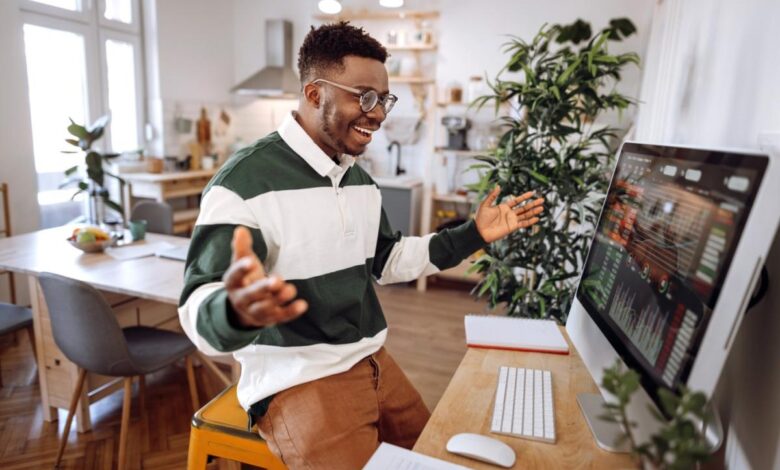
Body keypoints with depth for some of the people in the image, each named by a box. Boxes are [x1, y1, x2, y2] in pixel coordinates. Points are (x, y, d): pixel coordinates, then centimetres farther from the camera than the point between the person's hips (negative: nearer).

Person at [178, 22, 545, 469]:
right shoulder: (246, 181, -20)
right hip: (297, 382, -7)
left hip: (374, 363, 8)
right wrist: (235, 311, -50)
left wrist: (473, 234, 9)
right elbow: (199, 312, -24)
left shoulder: (360, 179, 6)